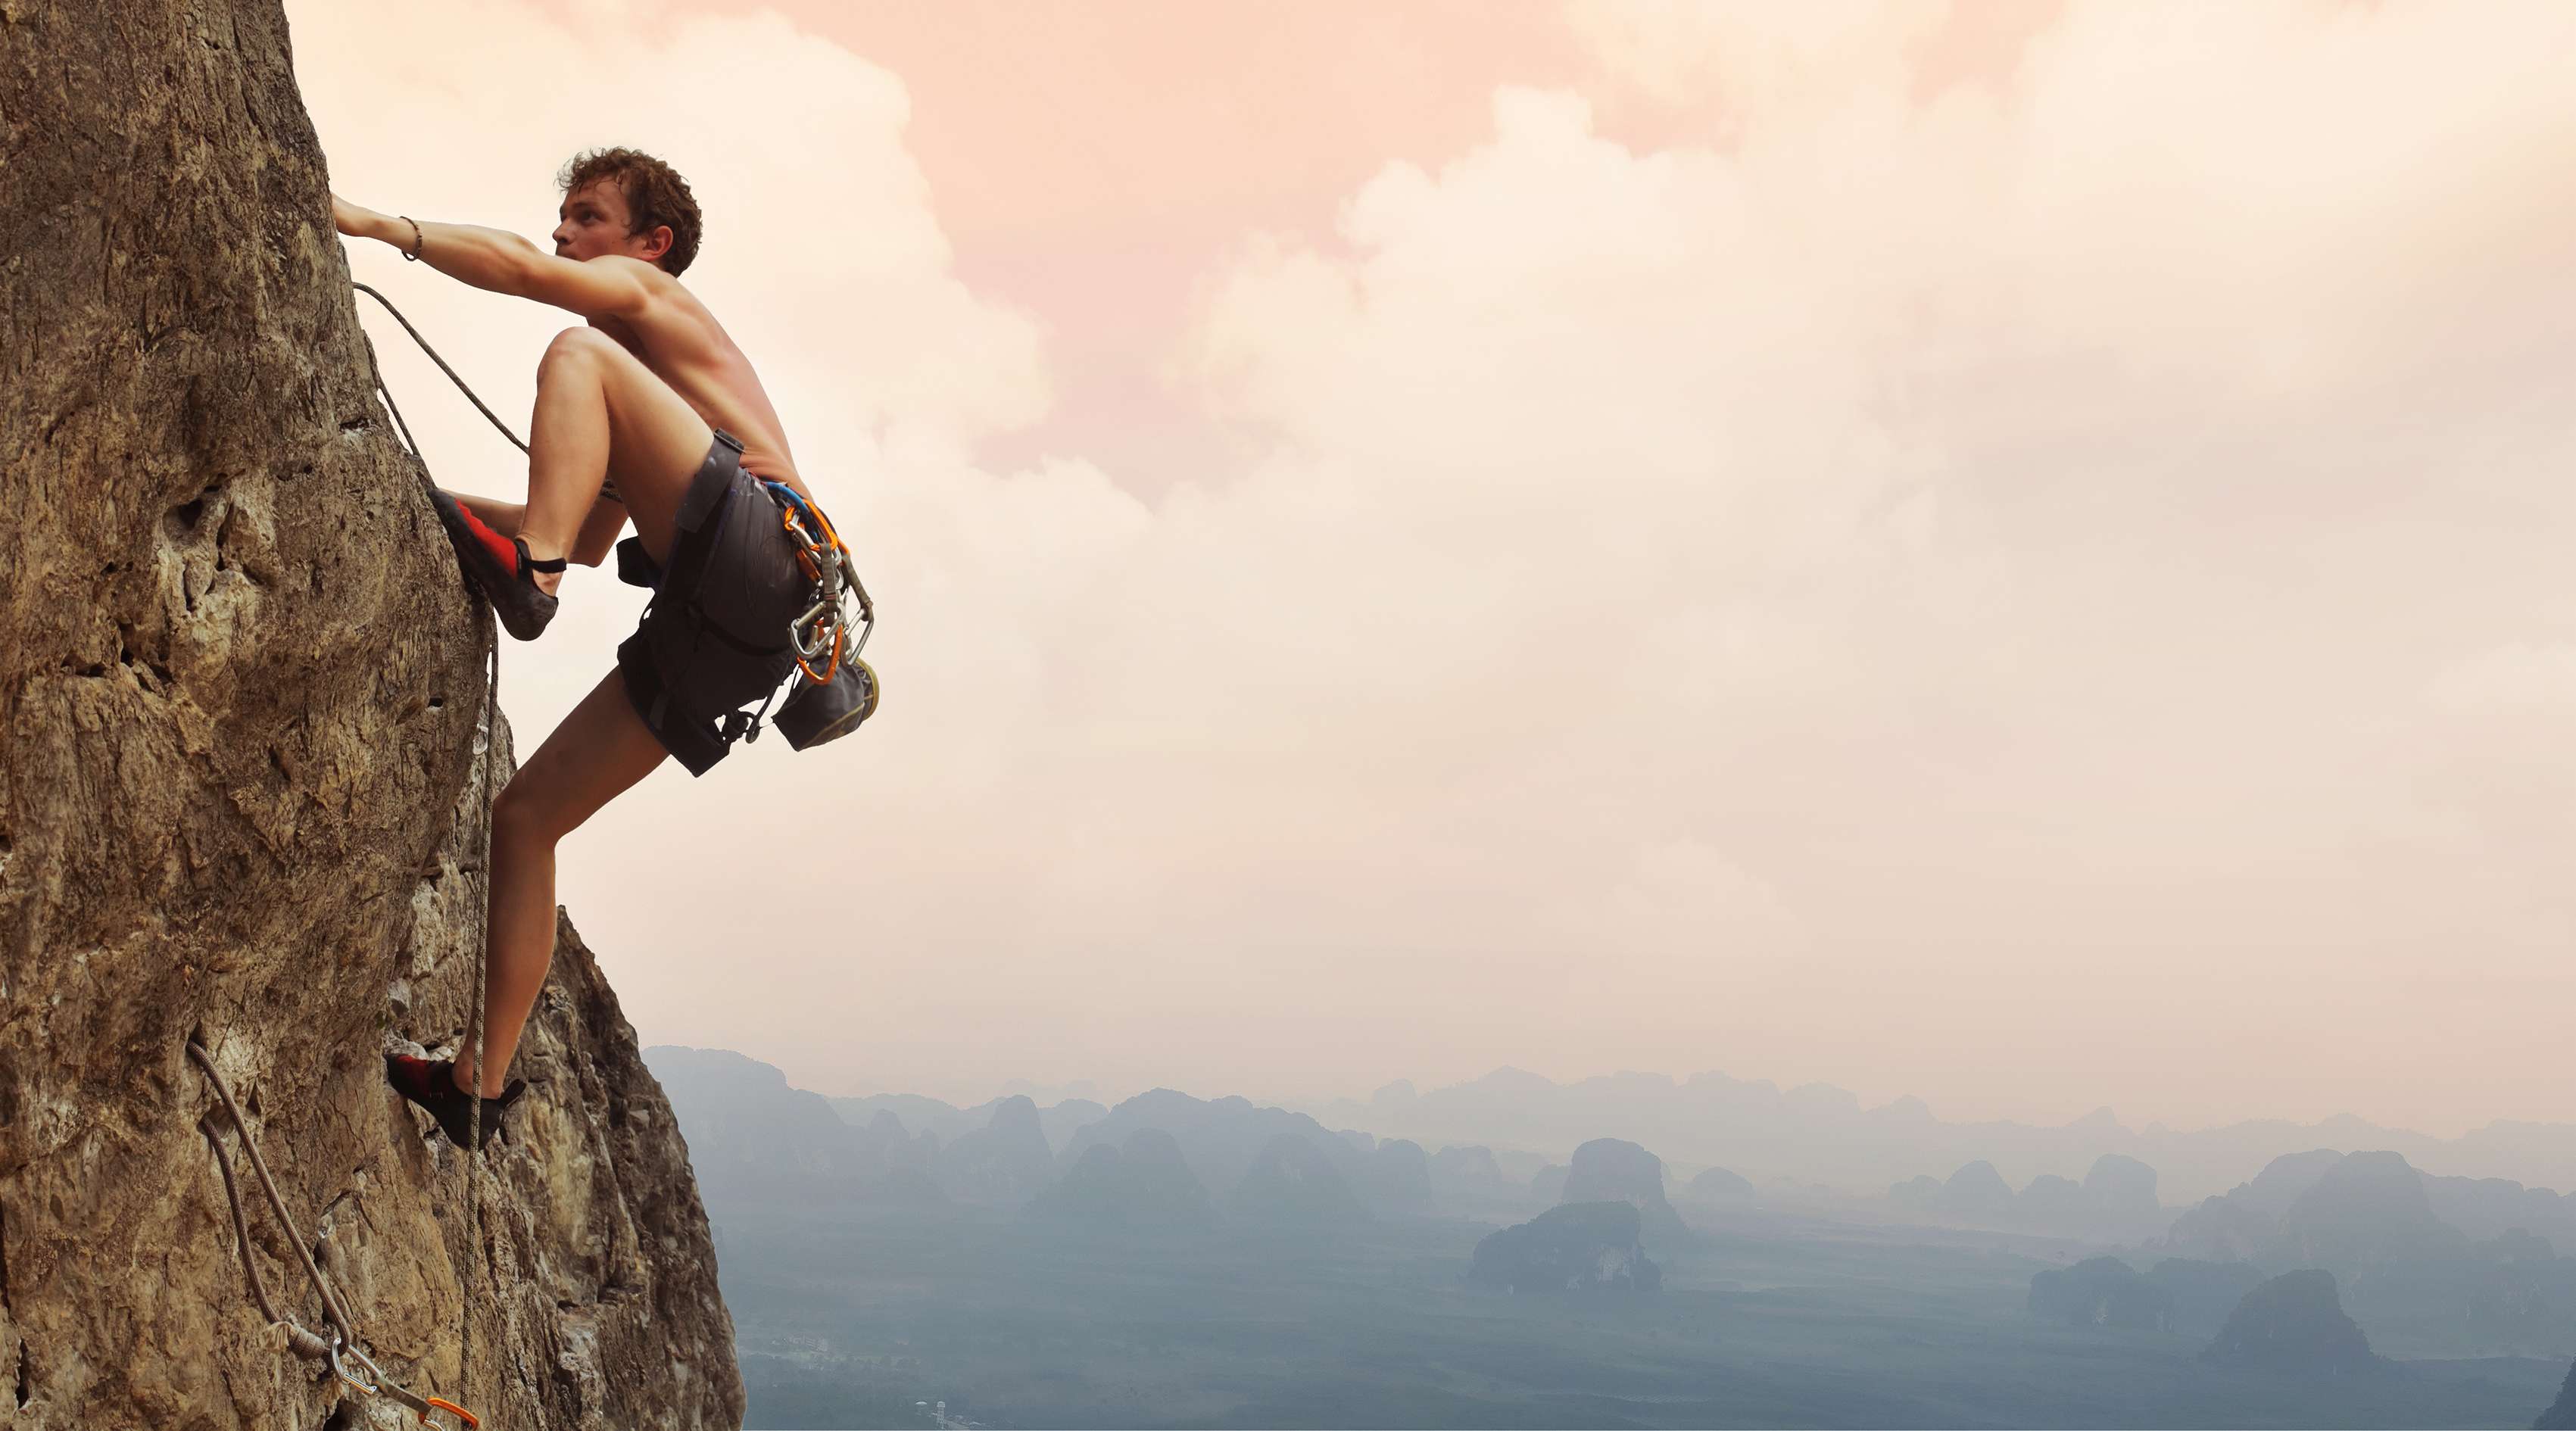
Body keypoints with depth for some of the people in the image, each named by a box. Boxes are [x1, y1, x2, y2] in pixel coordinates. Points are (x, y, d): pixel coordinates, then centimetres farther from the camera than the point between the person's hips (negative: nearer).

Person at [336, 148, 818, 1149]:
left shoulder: (650, 294, 13)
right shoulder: (645, 368, 37)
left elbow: (517, 267, -9)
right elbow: (593, 539, 41)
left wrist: (374, 223, -9)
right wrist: (452, 508, 37)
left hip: (761, 553, -9)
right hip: (726, 635, 9)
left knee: (577, 354, -15)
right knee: (526, 816, 8)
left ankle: (526, 572, -32)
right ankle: (480, 1083, 12)